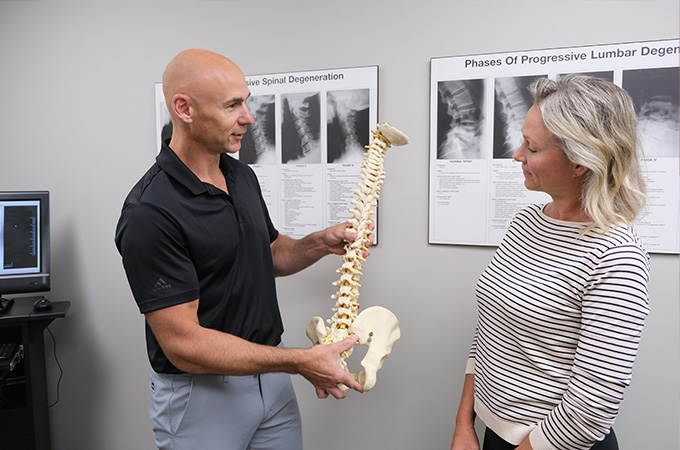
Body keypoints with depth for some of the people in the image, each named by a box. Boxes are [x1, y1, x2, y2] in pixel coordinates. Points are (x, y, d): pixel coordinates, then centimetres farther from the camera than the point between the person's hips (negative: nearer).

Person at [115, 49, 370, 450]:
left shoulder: (243, 176, 2)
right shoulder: (150, 214, -24)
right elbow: (184, 345, -25)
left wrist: (319, 244, -5)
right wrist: (301, 361, -24)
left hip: (272, 380, 7)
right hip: (200, 394, -6)